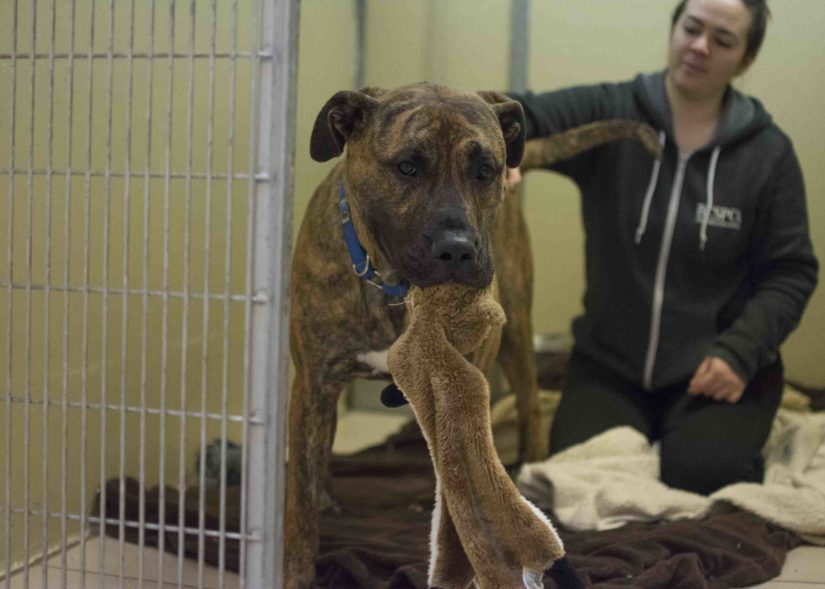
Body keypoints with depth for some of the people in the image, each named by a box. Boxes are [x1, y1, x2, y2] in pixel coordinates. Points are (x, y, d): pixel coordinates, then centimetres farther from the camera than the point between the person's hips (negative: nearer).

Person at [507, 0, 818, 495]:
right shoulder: (607, 114, -3)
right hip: (610, 361, 1)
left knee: (702, 475, -24)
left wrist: (739, 352, -15)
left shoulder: (768, 152, -3)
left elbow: (790, 272, -1)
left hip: (716, 365, -1)